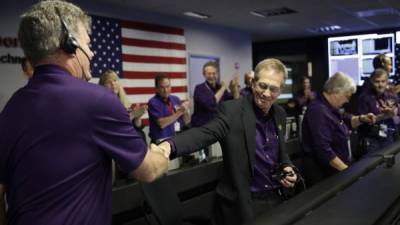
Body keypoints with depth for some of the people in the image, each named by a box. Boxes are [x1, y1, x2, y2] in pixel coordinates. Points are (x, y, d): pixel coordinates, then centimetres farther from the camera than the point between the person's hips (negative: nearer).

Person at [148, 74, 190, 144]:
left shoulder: (176, 99, 10)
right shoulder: (153, 102, -5)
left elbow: (186, 122, 11)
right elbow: (161, 123, -16)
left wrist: (185, 111, -9)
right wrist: (179, 112, -18)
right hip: (162, 141, -5)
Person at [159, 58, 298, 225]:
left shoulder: (280, 114, 4)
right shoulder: (232, 110, -14)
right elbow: (204, 133, -29)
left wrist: (287, 167, -3)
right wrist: (170, 145, -47)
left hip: (275, 198, 6)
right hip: (242, 203, -5)